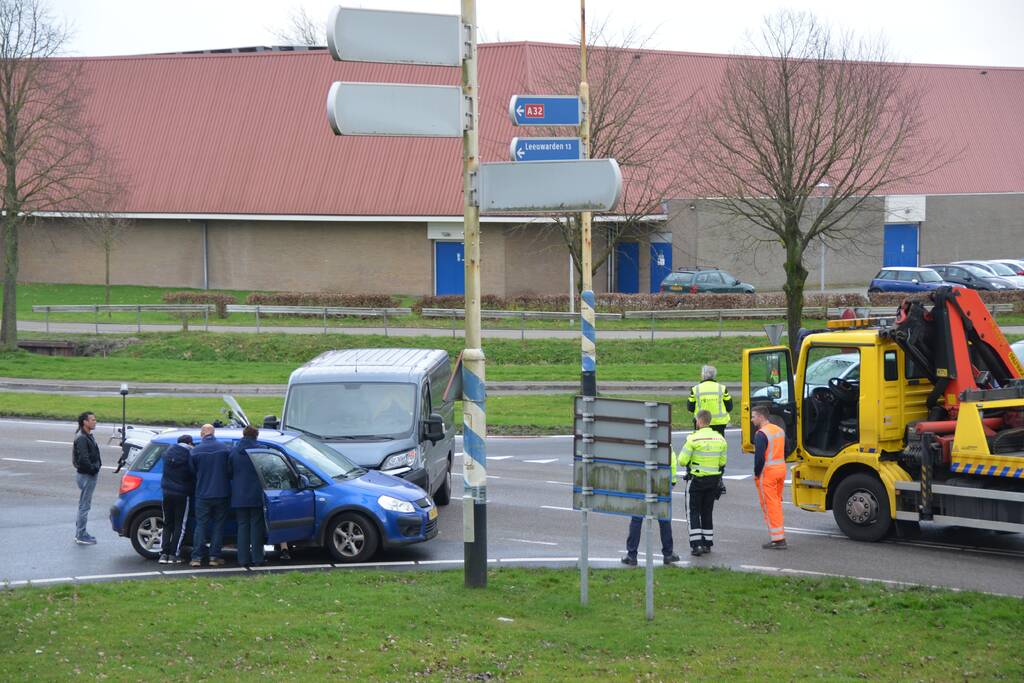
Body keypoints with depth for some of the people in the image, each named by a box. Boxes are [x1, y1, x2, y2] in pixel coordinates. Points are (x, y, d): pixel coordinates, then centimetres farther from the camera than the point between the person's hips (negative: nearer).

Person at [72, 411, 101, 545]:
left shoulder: (89, 436, 13)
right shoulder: (81, 438, -18)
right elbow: (83, 459, -25)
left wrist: (96, 468, 6)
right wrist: (93, 470, -17)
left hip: (90, 475, 10)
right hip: (86, 475, -10)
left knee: (84, 505, 17)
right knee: (84, 506, -5)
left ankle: (80, 533, 25)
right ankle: (81, 536, -1)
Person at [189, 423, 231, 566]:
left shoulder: (195, 451, -6)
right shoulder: (224, 448, -5)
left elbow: (192, 471, 5)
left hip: (202, 494, 0)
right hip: (221, 493, 0)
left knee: (201, 525, 6)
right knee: (218, 525, 9)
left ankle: (196, 557, 2)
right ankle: (214, 557, 7)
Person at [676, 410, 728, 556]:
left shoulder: (693, 439, -15)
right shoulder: (720, 438, 1)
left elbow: (682, 461, -14)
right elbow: (722, 462, 7)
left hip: (698, 479, -5)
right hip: (714, 480, 5)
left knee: (694, 512, 3)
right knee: (707, 512, 15)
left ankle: (696, 544, -6)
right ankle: (707, 543, 17)